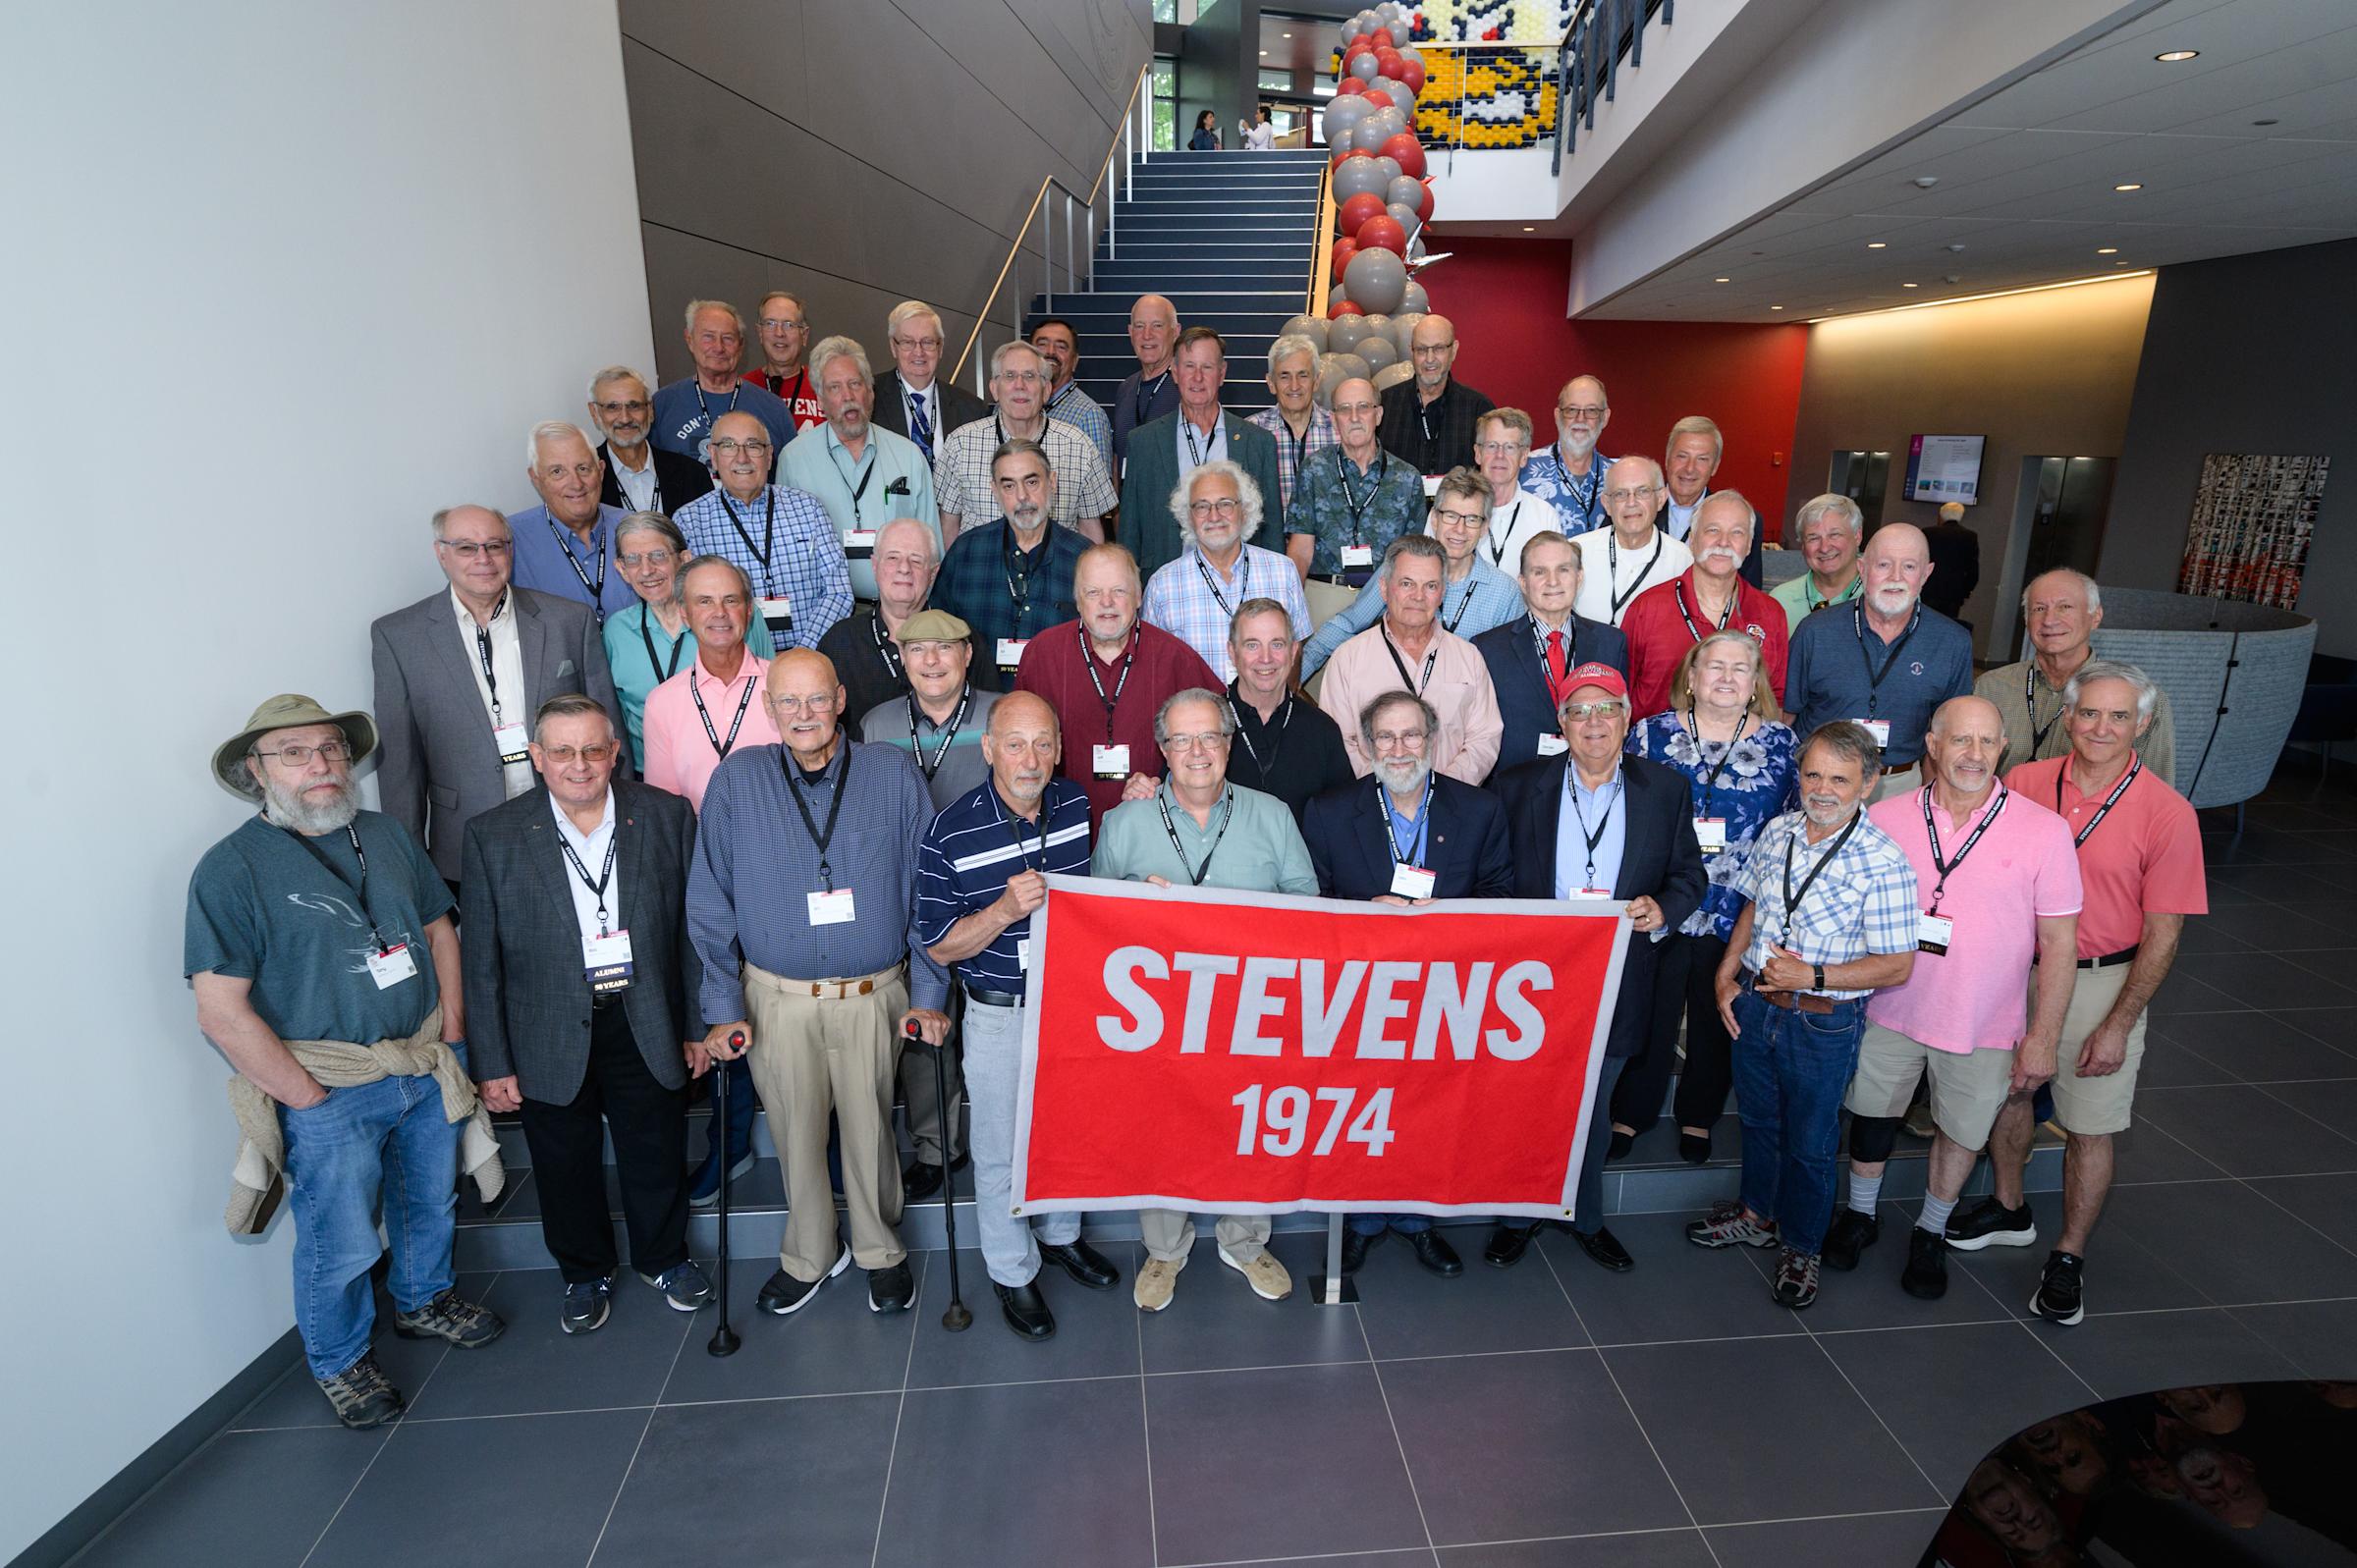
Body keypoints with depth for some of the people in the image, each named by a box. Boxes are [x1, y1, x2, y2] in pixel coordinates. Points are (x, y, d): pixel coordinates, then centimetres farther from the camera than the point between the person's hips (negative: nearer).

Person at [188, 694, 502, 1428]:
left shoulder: (388, 835, 3)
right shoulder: (232, 868, -15)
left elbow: (438, 928, 12)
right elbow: (221, 1012, -17)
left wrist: (452, 1029, 2)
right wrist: (307, 1096, -16)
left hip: (426, 1070, 5)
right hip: (330, 1095, -5)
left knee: (430, 1204, 24)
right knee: (340, 1245, 10)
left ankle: (424, 1300, 50)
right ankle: (339, 1361, 36)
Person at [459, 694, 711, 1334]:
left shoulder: (667, 815, -6)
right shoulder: (493, 835, -9)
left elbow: (690, 930, 0)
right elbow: (481, 962, -4)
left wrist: (697, 1026, 2)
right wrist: (491, 1063, -4)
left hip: (646, 1025, 1)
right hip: (551, 1037, 0)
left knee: (657, 1158, 16)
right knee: (566, 1168, 17)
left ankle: (664, 1258, 43)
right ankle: (584, 1274, 43)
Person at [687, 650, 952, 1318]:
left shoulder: (894, 774, -5)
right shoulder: (736, 781, -3)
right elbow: (710, 904, 1)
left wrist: (929, 994, -3)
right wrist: (723, 1006, -1)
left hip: (874, 996, -1)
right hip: (778, 999, 1)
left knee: (870, 1131, 11)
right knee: (796, 1134, 14)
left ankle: (880, 1250, 37)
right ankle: (809, 1254, 40)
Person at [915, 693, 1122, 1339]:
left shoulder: (1076, 806, -5)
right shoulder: (950, 834, -19)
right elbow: (940, 947, -13)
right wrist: (1007, 909, -28)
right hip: (1000, 1016, -4)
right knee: (1002, 1149, 12)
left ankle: (1060, 1234, 48)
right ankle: (1013, 1272, 35)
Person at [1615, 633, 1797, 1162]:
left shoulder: (1780, 742, 3)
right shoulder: (1651, 733, 0)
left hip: (1739, 914, 1)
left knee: (1717, 1017, 13)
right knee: (1648, 1014, 7)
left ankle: (1698, 1117, 32)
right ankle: (1630, 1113, 25)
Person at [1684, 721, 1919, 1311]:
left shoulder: (1884, 862, -18)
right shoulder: (1777, 832, -1)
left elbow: (1897, 966, -16)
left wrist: (1812, 975, -25)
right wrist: (1726, 974, 4)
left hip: (1823, 1022, -5)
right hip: (1754, 1004, 5)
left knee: (1810, 1141, 13)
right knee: (1758, 1119, 22)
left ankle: (1801, 1246, 34)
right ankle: (1757, 1215, 45)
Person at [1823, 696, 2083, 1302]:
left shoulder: (2044, 831, -10)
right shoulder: (1885, 819, -6)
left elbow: (2058, 942, -6)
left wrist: (2043, 1036, -6)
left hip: (1983, 1024, -1)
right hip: (1889, 1008, 1)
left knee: (1962, 1129, 15)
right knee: (1873, 1113, 16)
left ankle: (1931, 1233, 39)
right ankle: (1859, 1214, 40)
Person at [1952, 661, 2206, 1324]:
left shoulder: (2167, 814, -13)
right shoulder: (2024, 783, -5)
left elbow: (2162, 934, -10)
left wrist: (2118, 1026, -12)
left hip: (2102, 981, -3)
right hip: (2018, 966, 3)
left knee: (2089, 1127, 6)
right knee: (2007, 1091, 18)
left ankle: (2068, 1257, 24)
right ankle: (2009, 1210, 40)